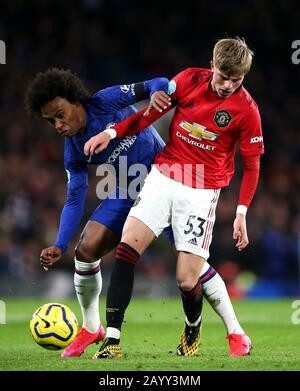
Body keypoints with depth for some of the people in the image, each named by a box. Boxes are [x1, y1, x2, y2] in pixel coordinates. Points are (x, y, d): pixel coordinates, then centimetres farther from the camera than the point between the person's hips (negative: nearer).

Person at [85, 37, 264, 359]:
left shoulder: (246, 109, -7)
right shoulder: (190, 79, -2)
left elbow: (251, 165, 0)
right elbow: (152, 111, 8)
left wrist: (241, 212, -7)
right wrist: (112, 132, -3)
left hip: (201, 192, -2)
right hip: (163, 176, 2)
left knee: (186, 281, -8)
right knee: (128, 245, -18)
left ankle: (193, 328, 28)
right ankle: (112, 340, -18)